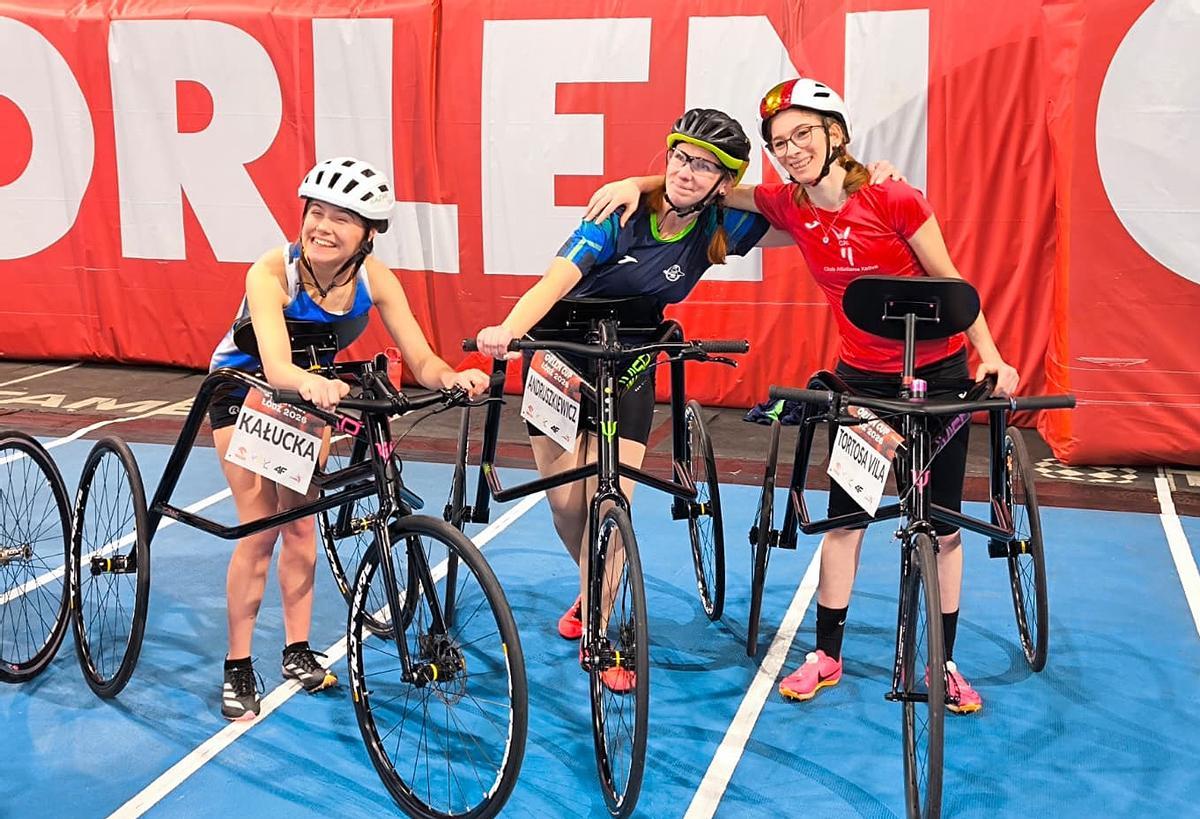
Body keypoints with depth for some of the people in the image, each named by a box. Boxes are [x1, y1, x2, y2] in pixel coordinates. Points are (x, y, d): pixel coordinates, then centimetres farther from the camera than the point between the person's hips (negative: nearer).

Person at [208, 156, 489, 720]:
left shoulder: (373, 278, -24)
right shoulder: (272, 273, -35)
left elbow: (421, 360, -27)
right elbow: (276, 366, -49)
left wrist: (451, 377, -49)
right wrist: (310, 382, -71)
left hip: (310, 391, 4)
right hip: (245, 389, -3)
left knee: (301, 523, 4)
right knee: (261, 530, -7)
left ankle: (298, 653, 19)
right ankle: (238, 669, 5)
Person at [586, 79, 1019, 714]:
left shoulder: (893, 199, -18)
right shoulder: (787, 206, -7)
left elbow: (949, 280, -10)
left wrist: (990, 355, -10)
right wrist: (637, 182, -14)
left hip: (937, 373, -3)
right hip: (861, 377, 3)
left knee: (942, 525, 6)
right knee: (843, 516, 7)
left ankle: (944, 662, 20)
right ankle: (827, 655, 20)